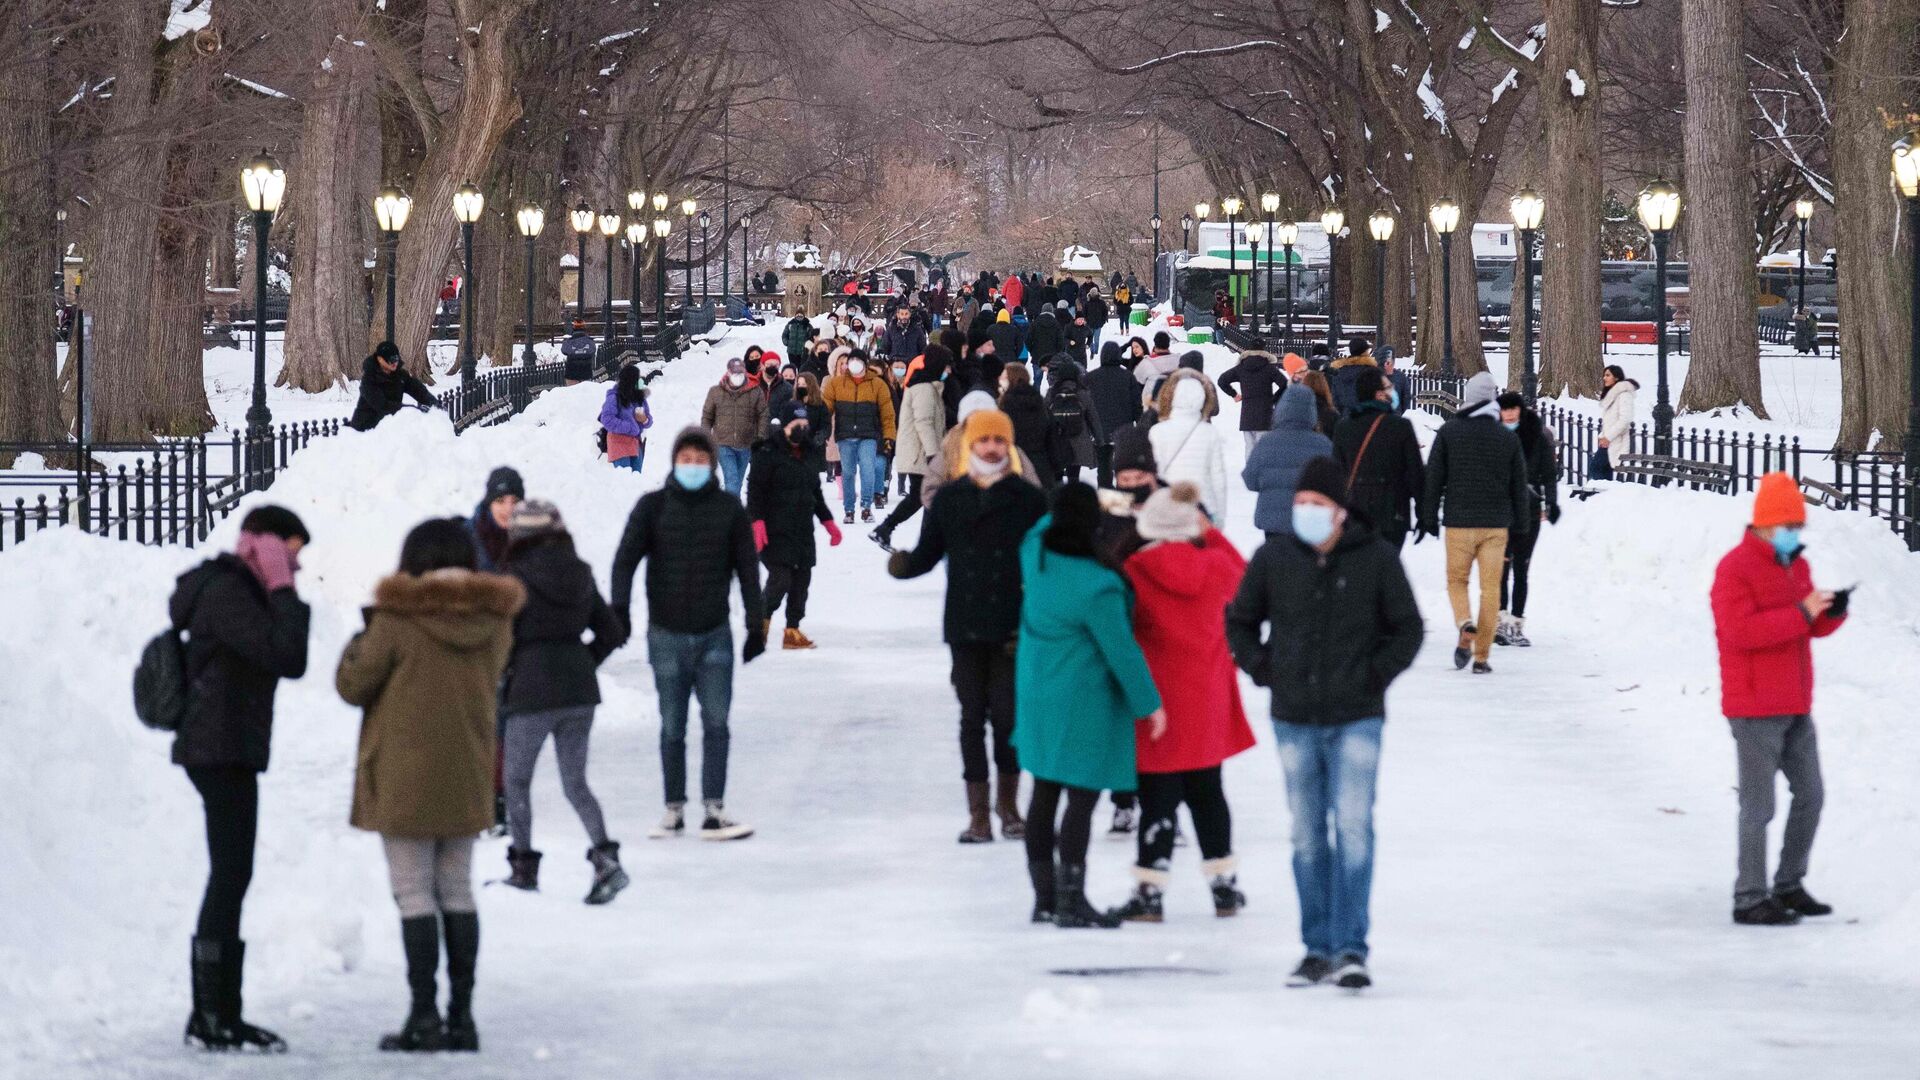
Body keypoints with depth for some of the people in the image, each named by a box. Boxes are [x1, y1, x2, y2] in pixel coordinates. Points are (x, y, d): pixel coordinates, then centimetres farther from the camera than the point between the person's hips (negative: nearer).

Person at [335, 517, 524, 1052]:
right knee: (457, 890, 13)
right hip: (467, 782, 5)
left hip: (405, 782, -5)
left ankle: (425, 1015, -2)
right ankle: (461, 1016, 14)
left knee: (415, 895, 1)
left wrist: (362, 640, 10)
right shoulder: (493, 622, -1)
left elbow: (352, 685, -8)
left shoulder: (398, 621, -16)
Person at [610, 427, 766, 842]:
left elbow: (748, 569, 8)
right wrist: (619, 607, -21)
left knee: (717, 724, -5)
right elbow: (626, 558, -5)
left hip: (714, 635, 1)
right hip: (667, 634, 0)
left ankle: (714, 811, -3)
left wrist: (756, 625, 6)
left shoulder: (729, 509, 3)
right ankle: (674, 810, 14)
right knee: (672, 728, 6)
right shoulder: (652, 507, 0)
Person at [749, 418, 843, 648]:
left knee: (801, 579, 4)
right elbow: (755, 490, -11)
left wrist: (828, 522, 24)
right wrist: (757, 522, -20)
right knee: (780, 577, -15)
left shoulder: (808, 456, 17)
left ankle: (793, 630, 12)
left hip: (803, 532, 7)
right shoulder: (768, 453, -7)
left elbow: (815, 493, 27)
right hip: (776, 531, -7)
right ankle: (762, 619, 6)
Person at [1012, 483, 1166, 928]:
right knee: (1082, 796, -2)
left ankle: (1045, 895, 23)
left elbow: (1049, 523, 20)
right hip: (1083, 702, -8)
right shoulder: (1097, 587, -25)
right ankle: (1071, 902, -1)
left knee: (1044, 792, 15)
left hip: (1036, 692, 8)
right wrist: (1149, 705, -5)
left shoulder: (1035, 551, -6)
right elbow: (1122, 653, -16)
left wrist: (1103, 503, 22)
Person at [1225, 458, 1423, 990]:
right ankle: (1318, 948, 15)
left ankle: (1350, 950, -12)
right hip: (1294, 721, 3)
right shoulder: (1273, 557, 1)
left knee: (1353, 829, -12)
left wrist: (1376, 674, -3)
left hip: (1356, 720, -3)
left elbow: (1408, 628, 7)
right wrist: (1262, 669, 4)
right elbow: (1240, 620, 16)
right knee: (1307, 837, 8)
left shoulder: (1376, 558, -4)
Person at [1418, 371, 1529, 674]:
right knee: (1490, 587, 4)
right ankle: (1482, 656, 1)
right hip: (1496, 524, 1)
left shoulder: (1449, 432, -1)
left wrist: (1429, 518, 7)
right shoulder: (1508, 438, 3)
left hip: (1458, 521, -1)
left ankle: (1465, 623, -16)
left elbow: (1433, 478, 0)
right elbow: (1519, 485, 8)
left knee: (1456, 580, 14)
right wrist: (1520, 526, 15)